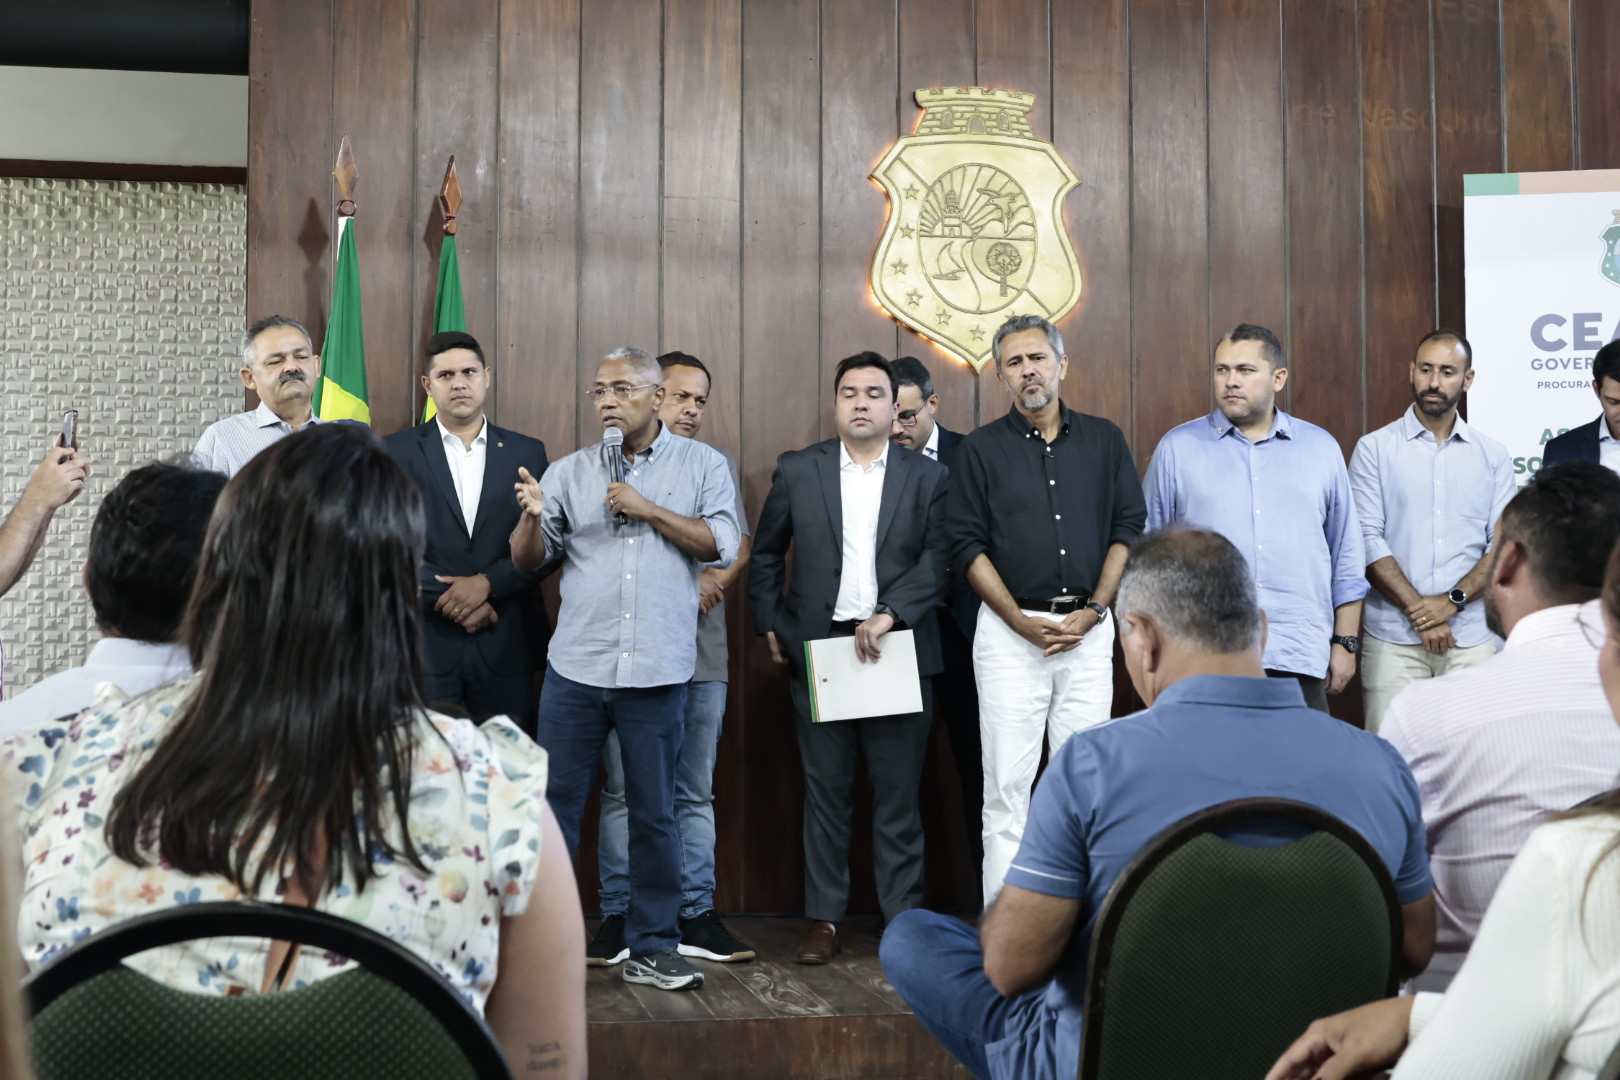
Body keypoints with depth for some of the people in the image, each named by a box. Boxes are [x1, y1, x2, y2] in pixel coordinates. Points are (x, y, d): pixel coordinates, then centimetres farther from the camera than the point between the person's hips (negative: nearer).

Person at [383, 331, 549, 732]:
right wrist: (451, 600, -9)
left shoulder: (527, 453, 9)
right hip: (425, 642, -1)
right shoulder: (396, 451, 5)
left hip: (506, 648, 2)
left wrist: (487, 583, -10)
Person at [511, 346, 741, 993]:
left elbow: (722, 546, -6)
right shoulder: (570, 471, 8)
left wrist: (647, 509, -10)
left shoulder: (702, 465, 5)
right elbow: (528, 561, 5)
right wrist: (532, 517, -16)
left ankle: (652, 949, 20)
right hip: (575, 669, 1)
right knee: (554, 807, 5)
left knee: (654, 815, 8)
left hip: (658, 671, -1)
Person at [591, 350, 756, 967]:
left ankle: (695, 915, 11)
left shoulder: (719, 466, 18)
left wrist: (711, 583, -10)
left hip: (702, 651, 3)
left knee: (696, 791, 5)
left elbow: (738, 546, 11)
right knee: (624, 789, 0)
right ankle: (619, 916, 8)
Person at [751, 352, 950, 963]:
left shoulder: (928, 477, 6)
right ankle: (824, 921, 14)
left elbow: (938, 559, -4)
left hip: (898, 651, -1)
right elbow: (766, 555, 15)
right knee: (825, 791, 6)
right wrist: (769, 627, 7)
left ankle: (905, 919, 13)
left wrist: (889, 614, -16)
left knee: (899, 794, 3)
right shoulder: (796, 471, 8)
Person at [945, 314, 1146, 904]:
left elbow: (1129, 528, 7)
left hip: (1088, 629, 2)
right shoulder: (980, 449, 4)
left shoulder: (1104, 440, 9)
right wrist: (1022, 621, -9)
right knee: (1007, 782, -1)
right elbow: (968, 546, -1)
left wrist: (1093, 611, -5)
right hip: (1009, 632, -1)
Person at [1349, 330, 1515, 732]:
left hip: (1471, 638, 2)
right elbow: (1367, 540, -4)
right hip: (1393, 638, -2)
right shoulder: (1374, 449, 3)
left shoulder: (1493, 455, 9)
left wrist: (1453, 600, -11)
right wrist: (1418, 609, -10)